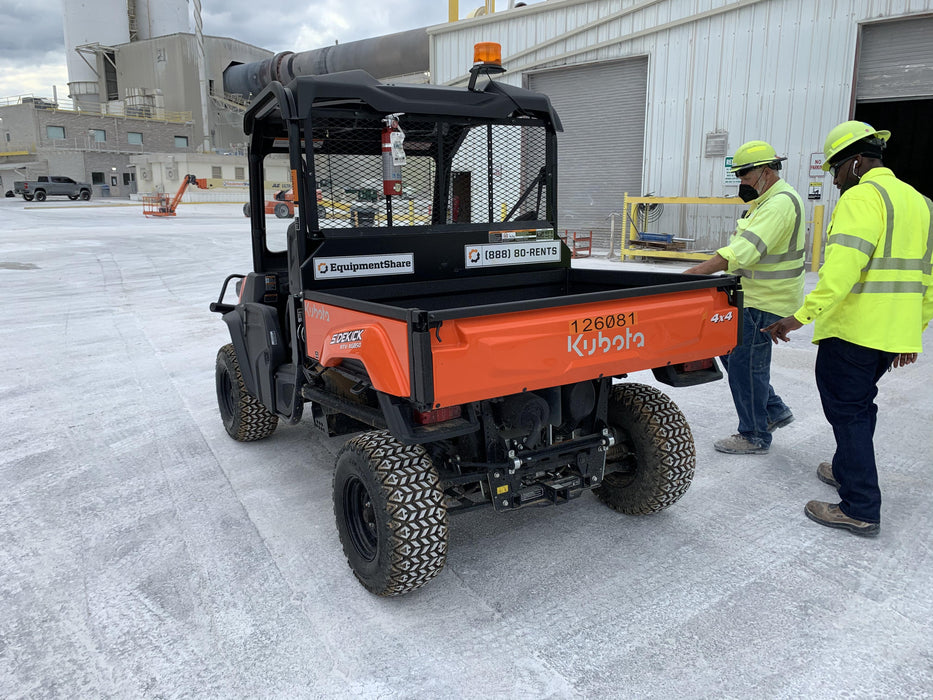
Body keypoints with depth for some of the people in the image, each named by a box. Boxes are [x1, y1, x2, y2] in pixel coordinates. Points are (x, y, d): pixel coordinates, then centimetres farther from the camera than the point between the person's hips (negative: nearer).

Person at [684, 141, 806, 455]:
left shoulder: (781, 203, -20)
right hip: (750, 298, 11)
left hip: (765, 303, -11)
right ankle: (775, 411, 29)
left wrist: (694, 273, -34)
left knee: (745, 363, -3)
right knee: (729, 352, 17)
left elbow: (744, 250, -31)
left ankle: (755, 437, 12)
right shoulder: (765, 201, 15)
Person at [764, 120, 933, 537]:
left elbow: (842, 268, -28)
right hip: (894, 335, 9)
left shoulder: (862, 197, -13)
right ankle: (847, 471, 39)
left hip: (852, 331, -9)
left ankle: (861, 509, 5)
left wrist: (802, 316, -30)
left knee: (847, 411, -1)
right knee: (859, 405, 23)